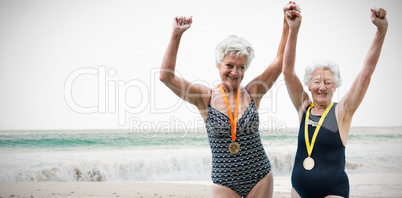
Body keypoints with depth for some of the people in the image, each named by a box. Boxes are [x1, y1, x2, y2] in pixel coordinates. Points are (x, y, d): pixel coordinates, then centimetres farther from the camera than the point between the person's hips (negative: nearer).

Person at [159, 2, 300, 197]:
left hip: (260, 178, 2)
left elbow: (280, 60, 0)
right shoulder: (206, 97, -3)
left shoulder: (253, 92, 2)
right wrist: (176, 35, -17)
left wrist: (288, 24, -8)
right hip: (224, 182, -1)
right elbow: (166, 76, -12)